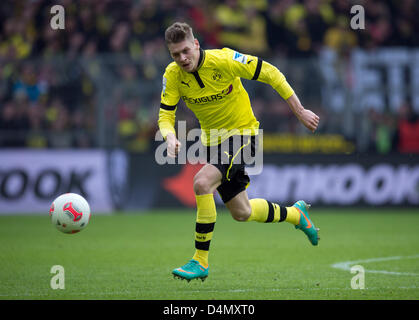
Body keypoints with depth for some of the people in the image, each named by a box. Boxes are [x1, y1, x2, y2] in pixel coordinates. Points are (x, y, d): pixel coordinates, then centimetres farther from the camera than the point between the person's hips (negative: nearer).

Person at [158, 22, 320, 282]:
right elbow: (166, 116, -8)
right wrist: (170, 138, -33)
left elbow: (270, 73, -16)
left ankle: (201, 261, -19)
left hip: (242, 134, -6)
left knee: (202, 182, -29)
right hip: (213, 140, 6)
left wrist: (300, 112, -15)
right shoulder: (173, 75, -11)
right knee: (242, 213, 14)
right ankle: (295, 214, 44)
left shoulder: (223, 60, -23)